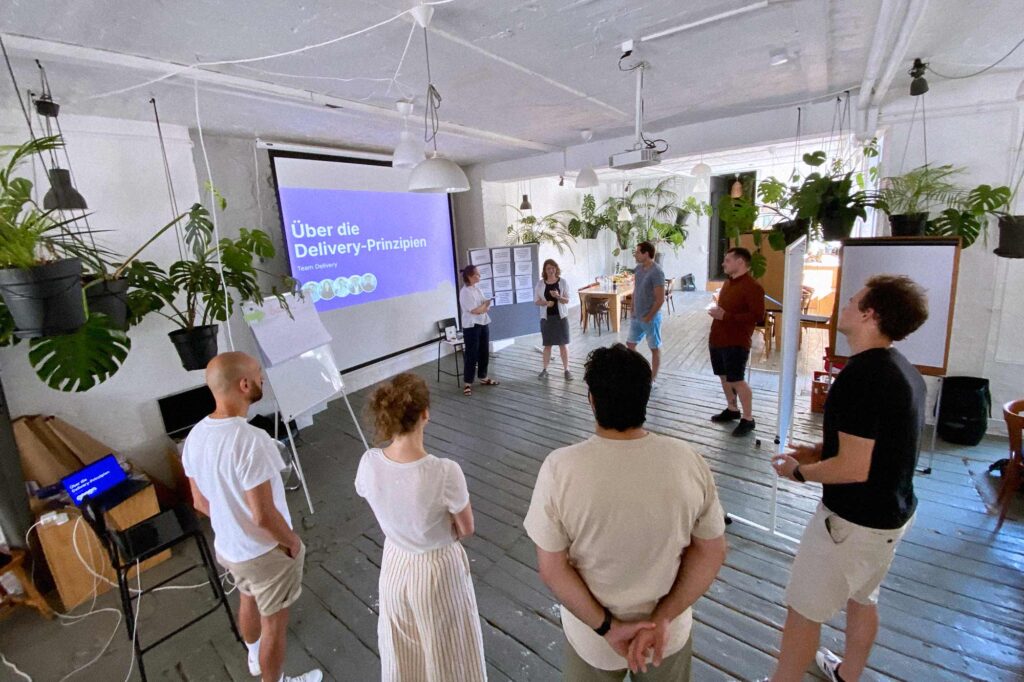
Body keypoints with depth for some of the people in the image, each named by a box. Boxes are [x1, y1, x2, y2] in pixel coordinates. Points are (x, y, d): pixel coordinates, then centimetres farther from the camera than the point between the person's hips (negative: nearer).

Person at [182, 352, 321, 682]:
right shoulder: (251, 441, -35)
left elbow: (200, 501, 3)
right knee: (274, 622, 16)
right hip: (265, 552, -8)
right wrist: (293, 542, -12)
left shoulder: (195, 436, -9)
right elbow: (264, 516, -30)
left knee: (248, 600, 34)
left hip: (226, 546, 8)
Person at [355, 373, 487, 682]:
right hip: (438, 570, -4)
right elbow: (466, 530, -16)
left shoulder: (369, 463, -21)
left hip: (395, 565, 4)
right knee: (446, 654, 26)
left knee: (402, 651, 32)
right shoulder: (445, 473, -34)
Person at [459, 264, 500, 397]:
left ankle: (483, 377, 29)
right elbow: (474, 310, -19)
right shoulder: (465, 292, -15)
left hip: (483, 323, 8)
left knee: (484, 352, 15)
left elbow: (485, 308, 12)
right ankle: (467, 383, 2)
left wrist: (485, 306, -10)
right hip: (471, 326, -8)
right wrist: (486, 305, -4)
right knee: (471, 354, -5)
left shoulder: (477, 289, 11)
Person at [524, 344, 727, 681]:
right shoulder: (688, 461, -19)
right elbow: (711, 553, -10)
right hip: (670, 634, 2)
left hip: (592, 638, -1)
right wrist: (663, 618, -10)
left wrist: (607, 627, -10)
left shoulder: (560, 468, -26)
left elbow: (551, 567, -18)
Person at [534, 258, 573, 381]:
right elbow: (536, 301, 2)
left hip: (561, 316, -1)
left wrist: (558, 297, -23)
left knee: (563, 344, 2)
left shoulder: (563, 282, -3)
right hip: (546, 317, 1)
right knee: (547, 344, 7)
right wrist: (546, 303, -17)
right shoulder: (540, 284, 0)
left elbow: (567, 300, -3)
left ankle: (566, 370, 9)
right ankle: (545, 370, 17)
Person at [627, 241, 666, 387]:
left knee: (655, 348, 8)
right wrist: (633, 311, 9)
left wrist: (648, 317, -15)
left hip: (651, 318, -8)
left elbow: (660, 299, -21)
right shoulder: (638, 268, 4)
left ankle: (653, 379, 19)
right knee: (630, 344, 14)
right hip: (636, 316, 8)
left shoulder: (657, 272, -20)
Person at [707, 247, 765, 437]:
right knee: (724, 377, 16)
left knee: (737, 380, -4)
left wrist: (726, 316, -23)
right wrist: (716, 310, 6)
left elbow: (757, 315, -22)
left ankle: (748, 420, 8)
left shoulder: (752, 287, -16)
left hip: (736, 342, -9)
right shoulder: (728, 282, 13)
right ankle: (732, 409, 32)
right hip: (717, 338, 9)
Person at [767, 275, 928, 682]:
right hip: (894, 512, 9)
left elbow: (854, 468, -29)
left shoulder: (861, 375, -28)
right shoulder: (902, 369, 2)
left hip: (855, 521, -9)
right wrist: (818, 451, 7)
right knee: (862, 599, 28)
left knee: (803, 611, 8)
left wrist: (800, 471, -12)